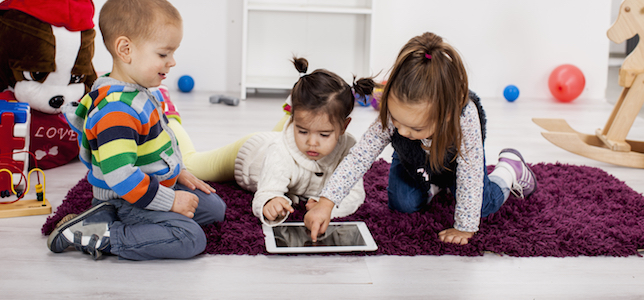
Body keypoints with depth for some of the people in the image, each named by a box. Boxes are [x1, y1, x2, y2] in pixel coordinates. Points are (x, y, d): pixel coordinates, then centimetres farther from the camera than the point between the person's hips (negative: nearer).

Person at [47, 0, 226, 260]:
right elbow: (120, 175, -32)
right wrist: (169, 201, -24)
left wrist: (177, 173, 17)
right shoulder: (115, 111, -28)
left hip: (160, 184, 11)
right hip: (127, 201, -10)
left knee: (215, 208, 17)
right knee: (190, 238, -24)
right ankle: (97, 236, -14)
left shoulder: (145, 92, 5)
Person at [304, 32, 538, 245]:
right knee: (402, 204, -14)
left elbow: (470, 178, -37)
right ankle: (434, 185, 20)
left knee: (481, 207, -8)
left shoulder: (466, 119, -48)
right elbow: (359, 156, -36)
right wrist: (326, 203, -44)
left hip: (454, 162, -1)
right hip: (412, 161, 2)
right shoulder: (392, 114, -42)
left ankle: (510, 169, 24)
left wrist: (464, 228, -30)